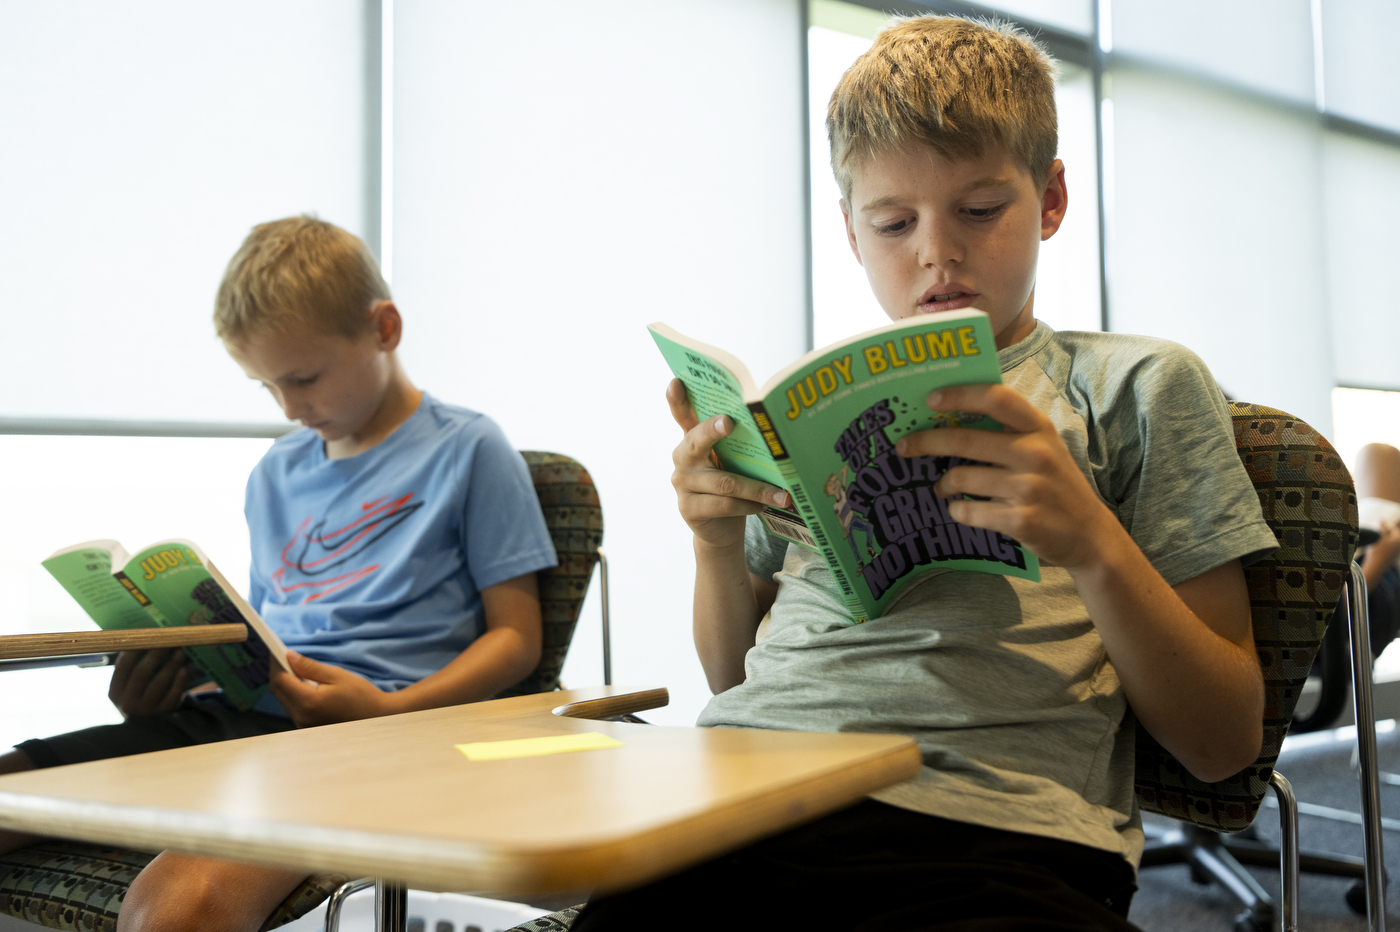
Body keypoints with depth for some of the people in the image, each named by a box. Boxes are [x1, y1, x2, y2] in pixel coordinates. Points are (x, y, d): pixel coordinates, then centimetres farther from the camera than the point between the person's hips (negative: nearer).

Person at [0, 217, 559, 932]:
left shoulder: (467, 451, 4)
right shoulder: (276, 473, 24)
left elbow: (516, 637, 2)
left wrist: (389, 712, -13)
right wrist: (154, 683, 8)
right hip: (240, 713, 7)